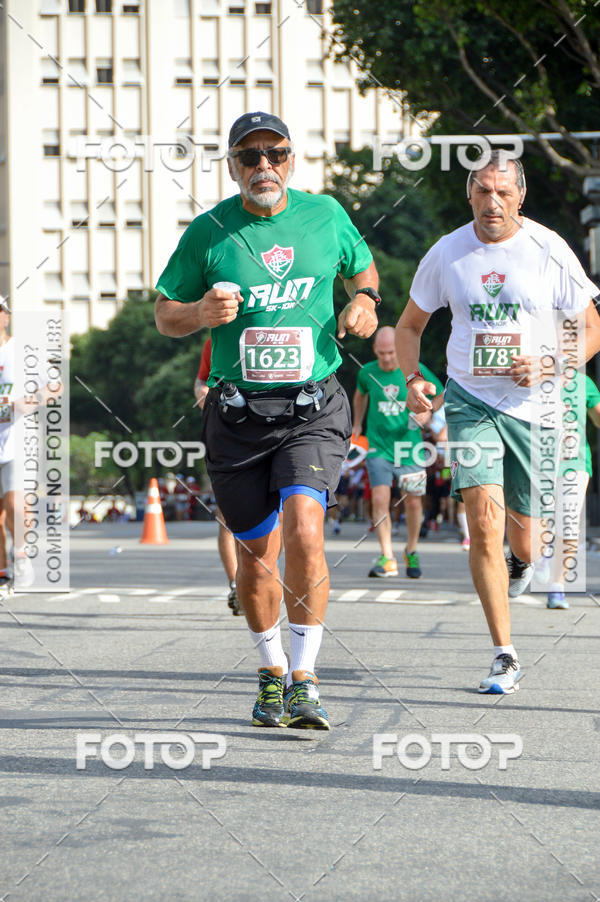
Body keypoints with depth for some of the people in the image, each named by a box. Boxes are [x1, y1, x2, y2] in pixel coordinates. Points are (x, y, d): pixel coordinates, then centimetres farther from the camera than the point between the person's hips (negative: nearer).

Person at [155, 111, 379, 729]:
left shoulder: (325, 215, 4)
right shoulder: (208, 232, 1)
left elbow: (362, 267, 23)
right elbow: (163, 315, 9)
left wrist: (364, 299, 0)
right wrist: (200, 312, -13)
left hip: (312, 409, -1)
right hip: (236, 416, 1)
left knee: (304, 531, -22)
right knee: (257, 556, 7)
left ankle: (303, 680, -14)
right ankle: (270, 671, 31)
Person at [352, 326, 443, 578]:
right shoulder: (367, 373, 0)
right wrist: (357, 423, 22)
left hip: (410, 448, -1)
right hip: (378, 447, 1)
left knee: (413, 502, 3)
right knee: (380, 499, -14)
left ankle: (411, 552, 27)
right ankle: (387, 558, -8)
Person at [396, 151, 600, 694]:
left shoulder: (549, 251, -5)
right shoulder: (446, 255, -1)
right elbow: (409, 326, 13)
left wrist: (547, 365, -15)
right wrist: (414, 378, -5)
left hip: (532, 405, 0)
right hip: (470, 399, 0)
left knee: (520, 521, 10)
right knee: (483, 520, -16)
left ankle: (522, 563, 52)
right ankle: (505, 656, -12)